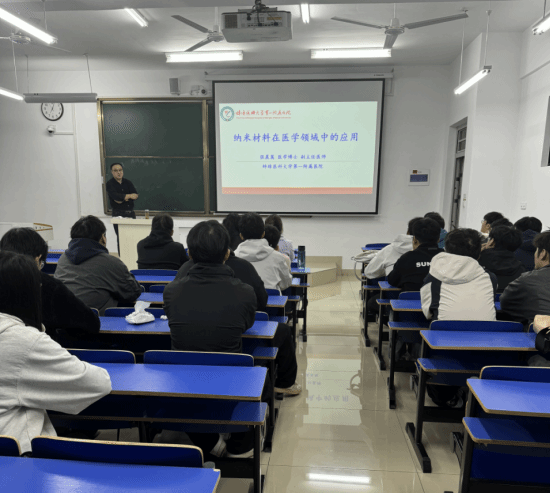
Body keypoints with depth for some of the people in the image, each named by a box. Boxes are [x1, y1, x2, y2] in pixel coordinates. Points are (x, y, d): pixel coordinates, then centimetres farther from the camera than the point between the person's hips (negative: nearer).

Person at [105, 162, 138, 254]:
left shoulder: (128, 183, 13)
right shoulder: (110, 184, 1)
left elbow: (136, 195, 0)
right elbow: (115, 196, -17)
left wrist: (124, 198, -12)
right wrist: (129, 196, -12)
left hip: (130, 213, 4)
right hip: (118, 214, -4)